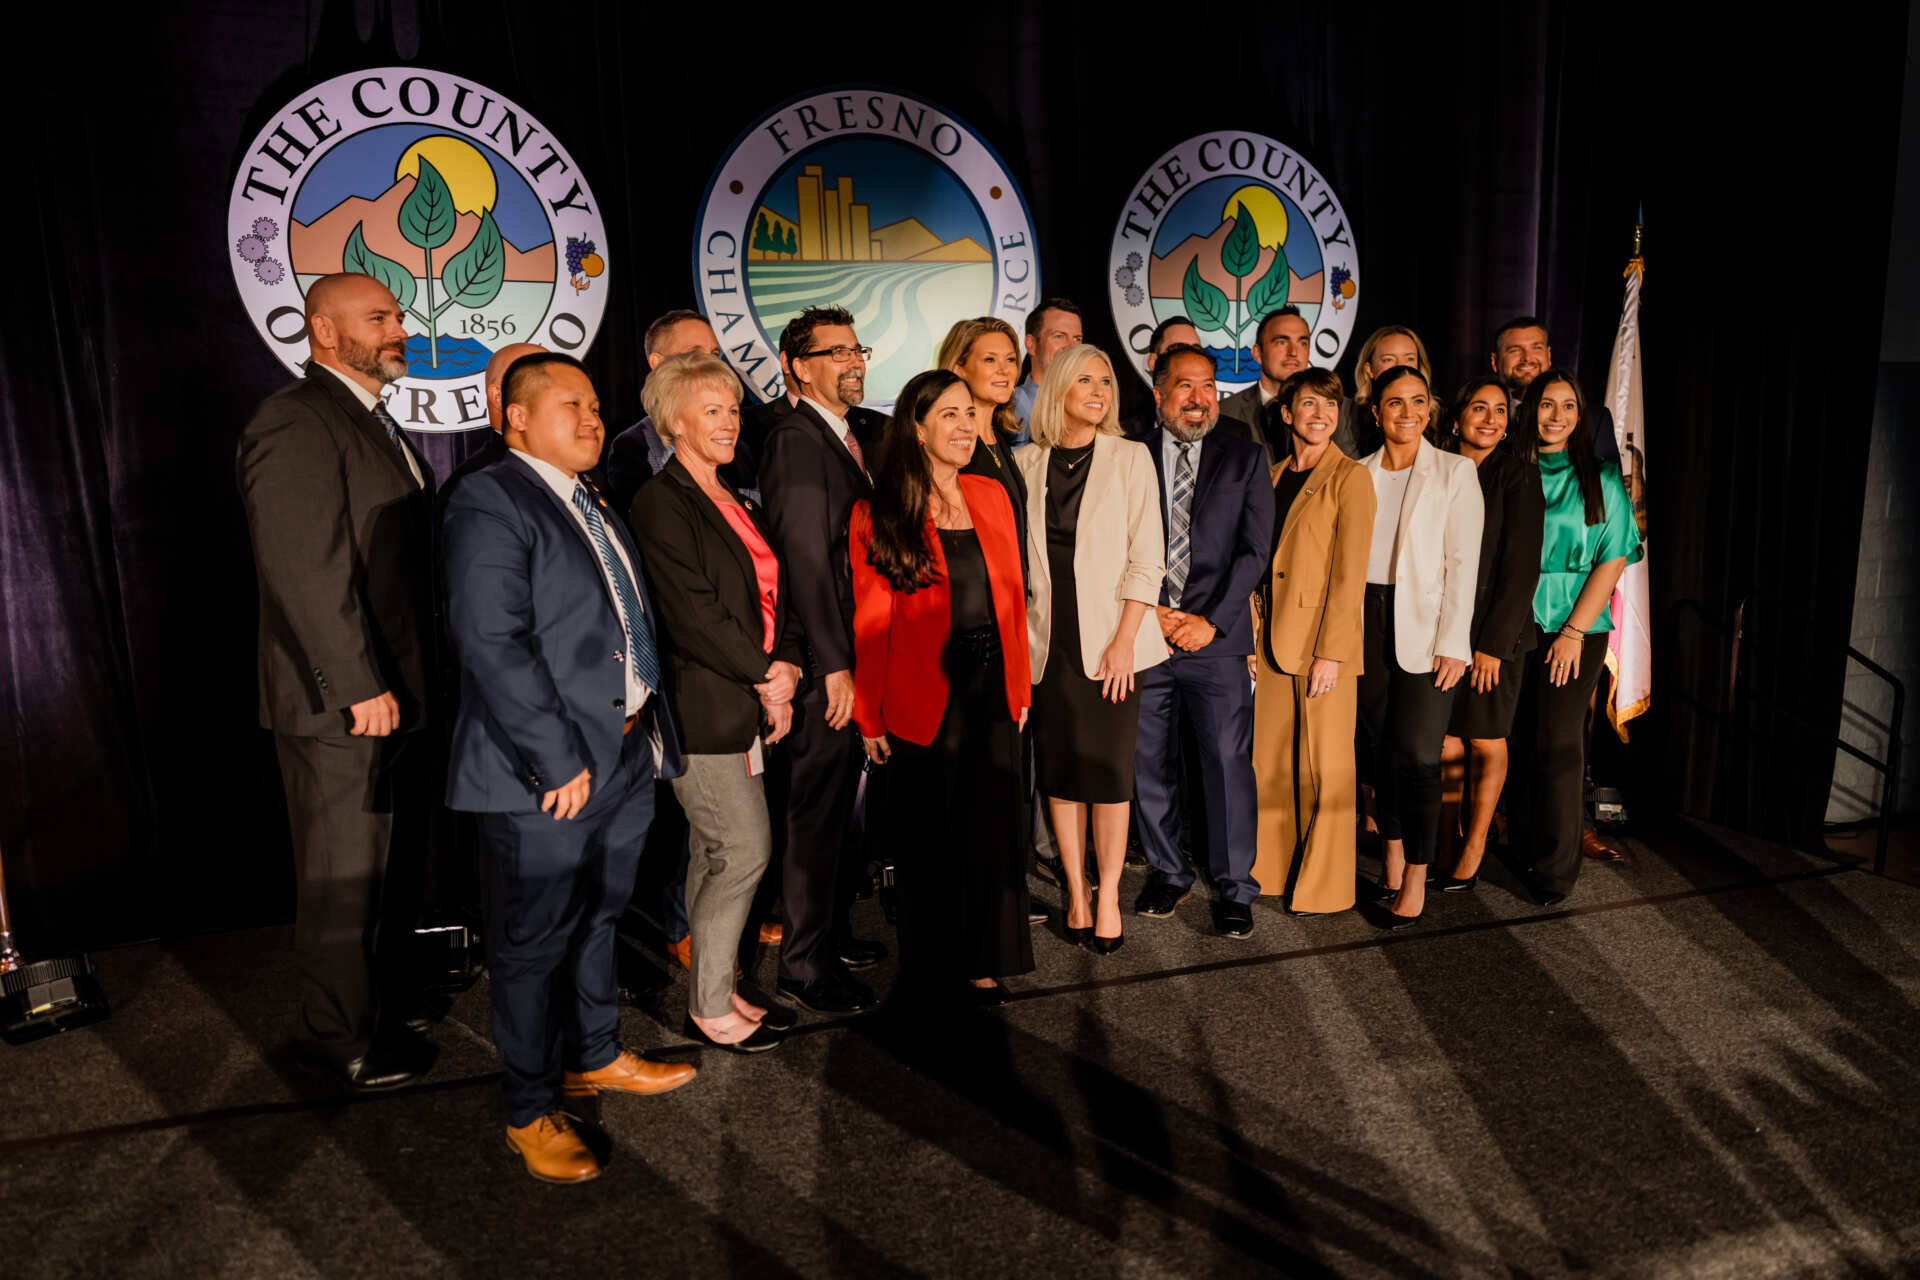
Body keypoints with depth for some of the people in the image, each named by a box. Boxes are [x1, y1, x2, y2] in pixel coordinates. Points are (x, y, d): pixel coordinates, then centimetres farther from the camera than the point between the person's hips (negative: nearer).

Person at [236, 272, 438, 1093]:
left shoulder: (373, 421, 16)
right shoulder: (294, 426, -16)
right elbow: (308, 573, -22)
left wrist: (397, 682, 15)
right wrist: (358, 687, -22)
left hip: (389, 691, 9)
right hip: (339, 701, -9)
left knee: (387, 851, 20)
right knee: (342, 873, 4)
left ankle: (375, 987, 38)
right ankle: (341, 1038, 20)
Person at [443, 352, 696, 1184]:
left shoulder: (595, 506, 16)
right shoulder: (489, 503, -12)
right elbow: (492, 645, -20)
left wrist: (646, 730, 11)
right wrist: (556, 761, -21)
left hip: (626, 755, 9)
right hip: (548, 772, -8)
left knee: (597, 918, 22)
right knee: (535, 942, 6)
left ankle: (595, 1058, 40)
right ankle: (531, 1112, 22)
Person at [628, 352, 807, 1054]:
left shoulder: (735, 502, 17)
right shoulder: (660, 502, -10)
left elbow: (771, 595, 16)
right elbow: (693, 612, -17)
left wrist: (785, 668, -1)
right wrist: (767, 674, -11)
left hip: (747, 703, 8)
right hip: (702, 707, -8)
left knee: (713, 855, 14)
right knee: (744, 851, -5)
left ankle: (711, 993, 25)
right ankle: (710, 1008, 10)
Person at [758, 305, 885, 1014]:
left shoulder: (850, 438, 16)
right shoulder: (796, 441, -13)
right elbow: (804, 560, -19)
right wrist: (835, 664, -20)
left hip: (853, 655, 9)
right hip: (823, 663, -9)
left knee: (838, 804, 18)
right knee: (816, 810, 0)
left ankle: (831, 933, 33)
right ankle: (805, 966, 13)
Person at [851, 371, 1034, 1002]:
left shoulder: (992, 495, 8)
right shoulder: (879, 514, -6)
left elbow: (1012, 594, 10)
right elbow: (871, 622, -6)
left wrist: (1018, 687, 8)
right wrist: (871, 714, -7)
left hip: (991, 689, 4)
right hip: (923, 695, -4)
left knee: (991, 825, 10)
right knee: (928, 832, 8)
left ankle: (983, 960, 27)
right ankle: (932, 964, 27)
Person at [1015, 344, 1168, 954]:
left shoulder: (1129, 457, 0)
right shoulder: (1026, 463, 7)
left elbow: (1146, 558, -4)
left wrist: (1123, 642, -11)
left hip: (1109, 639, -2)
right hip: (1046, 640, 2)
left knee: (1109, 770, -1)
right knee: (1059, 769, 7)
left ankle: (1108, 896, 12)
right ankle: (1075, 892, 20)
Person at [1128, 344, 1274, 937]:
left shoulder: (1246, 459, 6)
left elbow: (1254, 550, 0)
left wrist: (1210, 621, -9)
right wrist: (1147, 611, -8)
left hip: (1216, 637, -1)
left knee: (1229, 762, -1)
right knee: (1149, 764, 8)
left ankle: (1233, 885, 13)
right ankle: (1167, 872, 26)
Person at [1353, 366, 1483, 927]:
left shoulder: (1454, 472, 0)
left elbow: (1463, 562, -5)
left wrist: (1452, 643, -12)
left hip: (1424, 628, -4)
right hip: (1368, 623, 4)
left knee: (1417, 754, -6)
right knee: (1378, 749, 8)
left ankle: (1416, 879, 4)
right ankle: (1392, 859, 22)